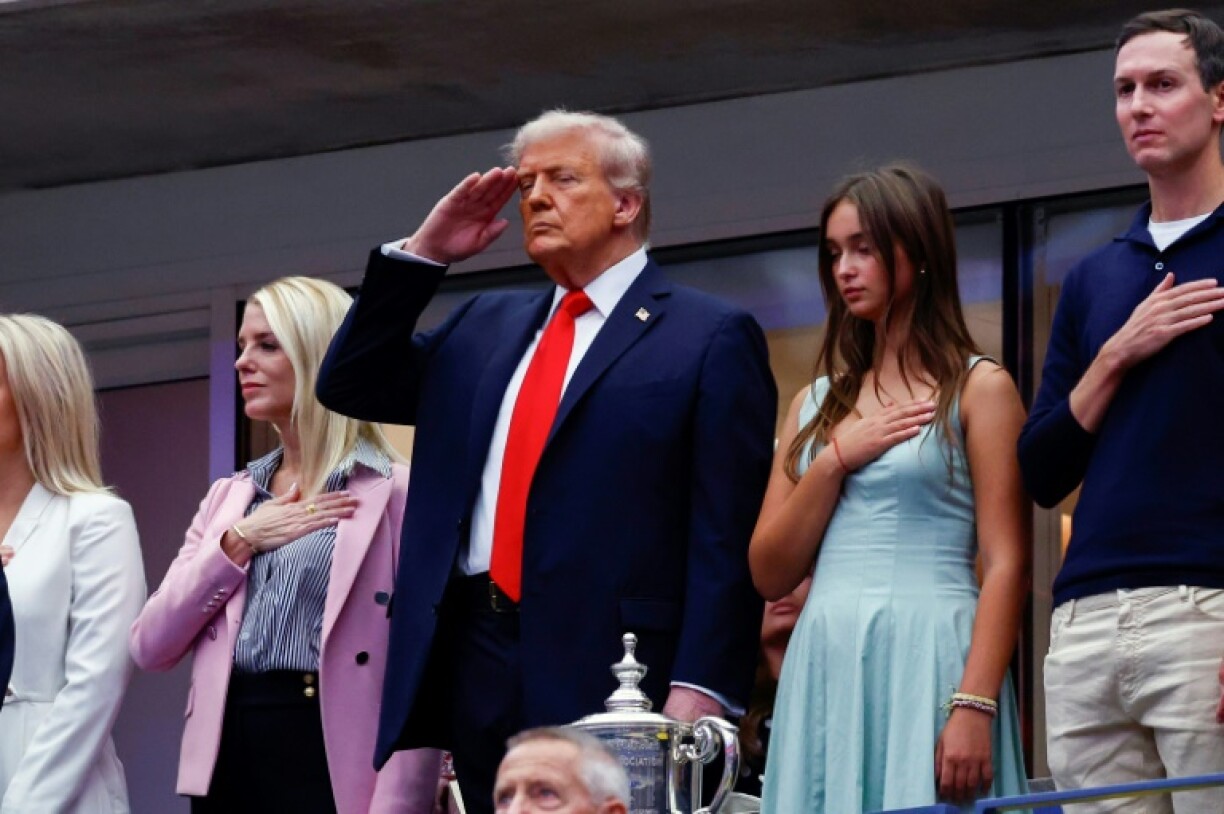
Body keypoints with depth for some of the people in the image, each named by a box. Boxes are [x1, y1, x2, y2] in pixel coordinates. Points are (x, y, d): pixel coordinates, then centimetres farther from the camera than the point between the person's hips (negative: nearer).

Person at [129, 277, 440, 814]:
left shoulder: (394, 493, -4)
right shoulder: (228, 497, 16)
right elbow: (150, 647, 7)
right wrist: (237, 544, -4)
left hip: (330, 758, -5)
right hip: (227, 757, 5)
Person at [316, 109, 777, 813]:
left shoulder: (709, 336, 0)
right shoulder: (488, 327, 21)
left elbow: (727, 537, -7)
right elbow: (350, 385, 22)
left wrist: (698, 690, -16)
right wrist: (421, 255, 12)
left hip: (608, 672, -6)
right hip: (476, 667, 6)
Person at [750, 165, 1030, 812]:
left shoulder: (978, 388, 2)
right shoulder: (817, 405, 19)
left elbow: (1006, 565, -7)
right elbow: (770, 576, 12)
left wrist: (975, 706, -18)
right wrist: (835, 461, -1)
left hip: (928, 662, -5)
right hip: (824, 667, 5)